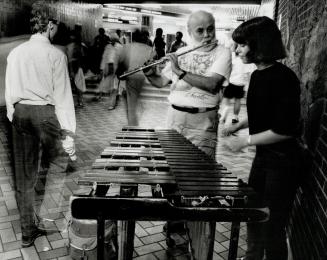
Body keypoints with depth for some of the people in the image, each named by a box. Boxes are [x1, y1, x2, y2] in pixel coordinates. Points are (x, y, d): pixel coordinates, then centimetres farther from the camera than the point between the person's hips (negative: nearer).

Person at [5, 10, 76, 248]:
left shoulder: (15, 53, 6)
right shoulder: (55, 54, -9)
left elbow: (9, 91, 10)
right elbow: (62, 95, -11)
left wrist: (13, 117, 20)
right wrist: (68, 134, -9)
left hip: (20, 113, 6)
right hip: (45, 113, -5)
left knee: (24, 176, 11)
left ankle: (28, 231, 24)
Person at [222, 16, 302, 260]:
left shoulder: (284, 78, -21)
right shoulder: (258, 75, 3)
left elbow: (285, 129, -24)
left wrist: (246, 141, -20)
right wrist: (239, 125, 5)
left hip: (282, 162, -8)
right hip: (263, 155, 8)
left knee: (272, 224, 5)